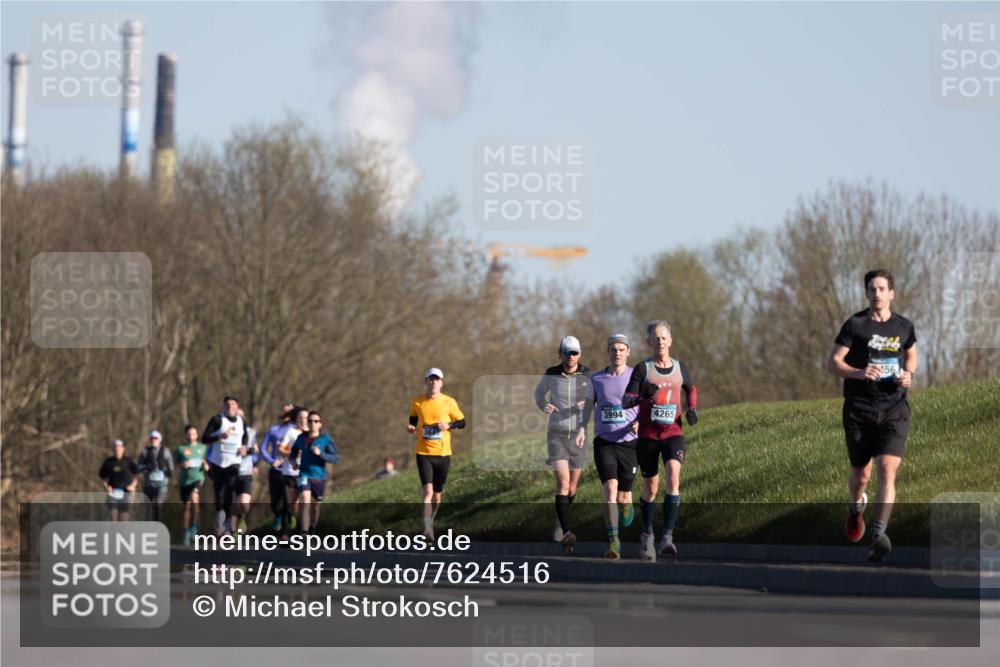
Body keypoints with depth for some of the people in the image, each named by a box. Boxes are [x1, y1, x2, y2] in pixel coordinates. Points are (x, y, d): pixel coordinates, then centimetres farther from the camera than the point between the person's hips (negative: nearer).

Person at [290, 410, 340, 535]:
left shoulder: (326, 439, -5)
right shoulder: (301, 438, 3)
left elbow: (336, 458, -9)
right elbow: (293, 453, 20)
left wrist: (320, 454, -23)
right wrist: (294, 460, -1)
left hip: (319, 477, 0)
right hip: (304, 474, 0)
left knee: (315, 505, 11)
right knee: (305, 499, -22)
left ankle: (312, 531, 35)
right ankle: (304, 533, -27)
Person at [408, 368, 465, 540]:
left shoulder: (449, 402, 0)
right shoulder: (417, 402, 2)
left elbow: (461, 423, 8)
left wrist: (448, 425, -12)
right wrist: (411, 428, -6)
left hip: (443, 453, 1)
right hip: (423, 453, -1)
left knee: (437, 494, 11)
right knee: (427, 489, -19)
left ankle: (430, 523, 35)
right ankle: (427, 528, -21)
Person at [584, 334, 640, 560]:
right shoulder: (596, 379, 7)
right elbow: (587, 408, 12)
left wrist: (640, 423, -18)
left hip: (629, 442, 0)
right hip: (604, 442, 0)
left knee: (623, 495, 3)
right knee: (610, 487, -19)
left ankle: (627, 506, 43)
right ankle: (613, 541, -22)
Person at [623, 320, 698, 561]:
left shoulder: (679, 368, 6)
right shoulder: (642, 369, -2)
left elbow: (691, 388, 28)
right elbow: (625, 401, -9)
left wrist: (692, 408, 9)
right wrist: (642, 397, -29)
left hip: (673, 433, 1)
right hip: (648, 435, -1)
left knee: (673, 475, -23)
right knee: (650, 488, 8)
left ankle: (668, 536, -28)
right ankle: (647, 534, 32)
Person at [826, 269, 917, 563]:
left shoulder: (904, 327, 7)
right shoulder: (855, 324, -3)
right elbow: (832, 363, -4)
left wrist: (908, 375, 3)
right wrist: (859, 373, -22)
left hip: (894, 410, 1)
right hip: (859, 411, -1)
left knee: (887, 470, -18)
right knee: (861, 475, 9)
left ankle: (879, 536, -25)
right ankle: (856, 507, 46)